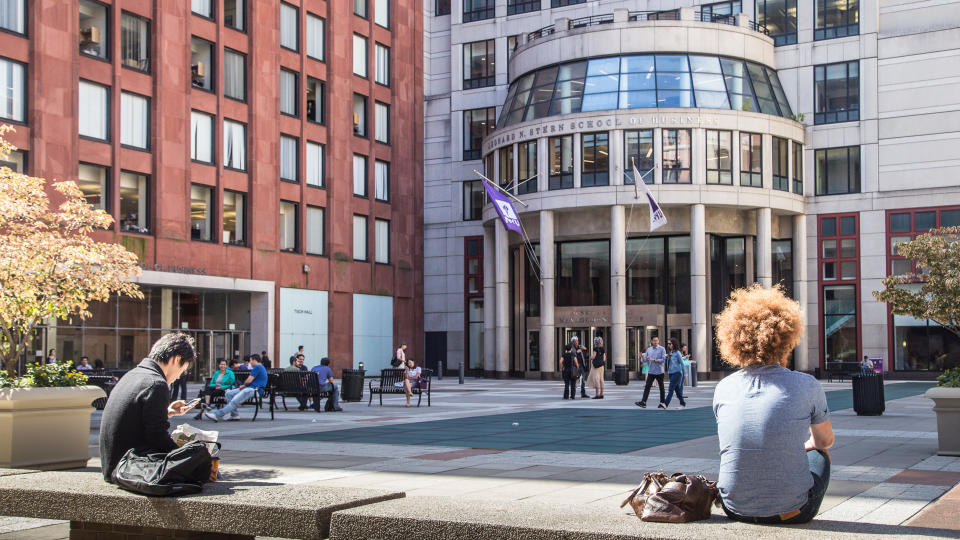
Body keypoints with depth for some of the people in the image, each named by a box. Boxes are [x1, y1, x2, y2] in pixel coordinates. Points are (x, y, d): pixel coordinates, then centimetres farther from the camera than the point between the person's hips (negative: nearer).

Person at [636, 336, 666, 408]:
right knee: (647, 387, -5)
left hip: (659, 372, -3)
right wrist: (642, 357, -14)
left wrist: (654, 360, -19)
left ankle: (662, 402, 16)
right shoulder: (649, 349, 9)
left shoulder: (662, 349, -3)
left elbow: (663, 360, -12)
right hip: (651, 372, 3)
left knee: (661, 387, 7)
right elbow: (645, 360, 7)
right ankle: (643, 402, -11)